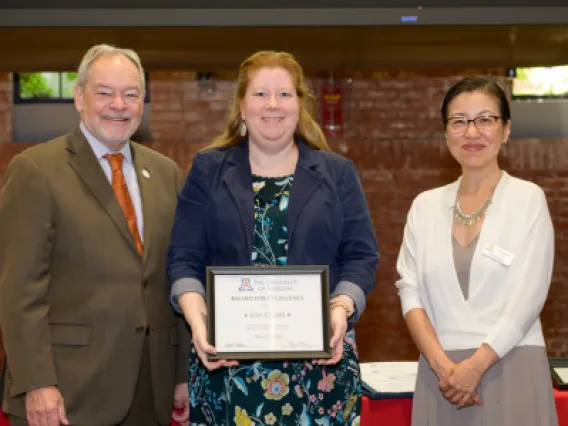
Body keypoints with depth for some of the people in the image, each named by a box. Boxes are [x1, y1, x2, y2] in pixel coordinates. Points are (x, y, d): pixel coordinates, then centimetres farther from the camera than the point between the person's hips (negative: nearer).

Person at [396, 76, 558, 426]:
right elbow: (411, 291, 3)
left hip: (511, 369, -2)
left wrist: (476, 365, -14)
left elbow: (528, 298, -7)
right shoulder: (426, 206, 9)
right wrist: (441, 365, -10)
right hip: (442, 372, 3)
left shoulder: (528, 198, 0)